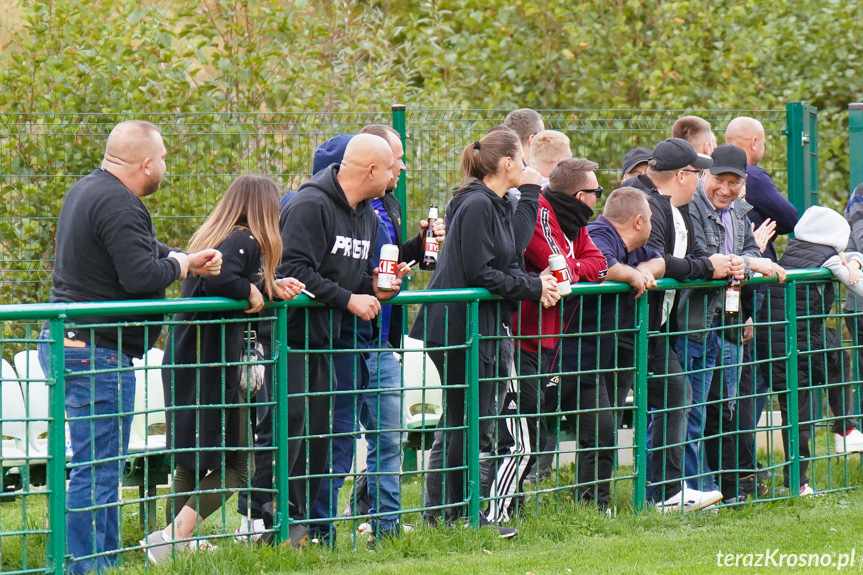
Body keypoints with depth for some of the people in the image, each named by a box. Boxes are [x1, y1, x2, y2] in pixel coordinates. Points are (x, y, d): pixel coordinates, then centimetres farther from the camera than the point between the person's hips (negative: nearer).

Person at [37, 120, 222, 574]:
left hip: (71, 344, 11)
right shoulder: (118, 205, -18)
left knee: (104, 465, 16)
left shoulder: (89, 190, 17)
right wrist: (180, 265, -4)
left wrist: (188, 259, 10)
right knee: (96, 470, -9)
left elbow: (140, 250, 25)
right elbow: (141, 274, -24)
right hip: (95, 353, -11)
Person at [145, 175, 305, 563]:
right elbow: (219, 280, -30)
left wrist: (272, 288, 11)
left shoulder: (212, 237, 16)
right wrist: (255, 292, -14)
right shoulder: (244, 241, -13)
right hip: (213, 366, -9)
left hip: (183, 364, 9)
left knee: (190, 461, 16)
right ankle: (177, 534, -15)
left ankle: (175, 540, 17)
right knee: (236, 465, -4)